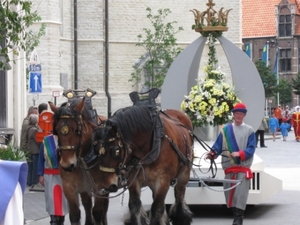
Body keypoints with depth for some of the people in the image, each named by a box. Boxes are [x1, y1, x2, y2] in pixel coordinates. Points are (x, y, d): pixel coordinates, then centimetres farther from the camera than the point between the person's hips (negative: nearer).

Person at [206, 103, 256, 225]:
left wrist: (240, 153, -20)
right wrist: (212, 154, -15)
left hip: (243, 166, -3)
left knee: (241, 192, -10)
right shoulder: (225, 129, 7)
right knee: (230, 192, 6)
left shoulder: (249, 130, 1)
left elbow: (251, 148, -5)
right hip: (229, 166, 3)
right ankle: (236, 214, 20)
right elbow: (218, 145, 4)